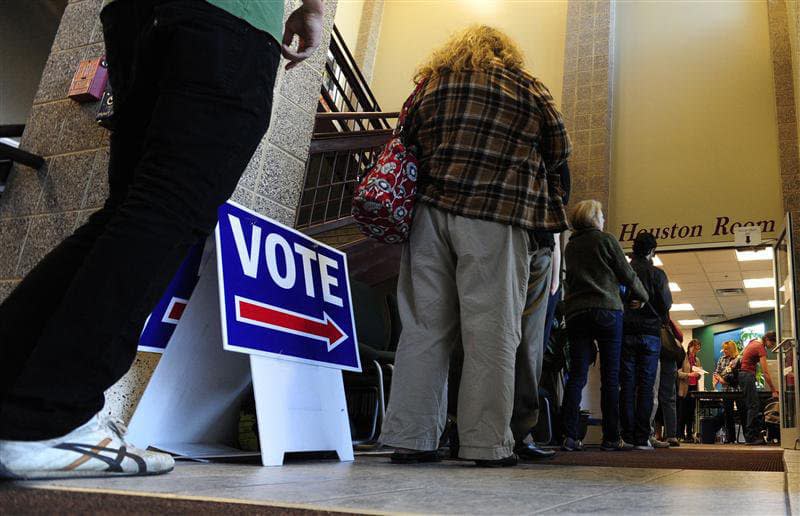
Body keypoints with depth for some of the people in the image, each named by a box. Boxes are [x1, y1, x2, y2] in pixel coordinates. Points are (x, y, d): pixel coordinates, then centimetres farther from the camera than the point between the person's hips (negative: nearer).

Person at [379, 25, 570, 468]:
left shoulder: (432, 84, 17)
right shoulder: (528, 87, 11)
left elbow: (406, 143, 17)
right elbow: (559, 152, 16)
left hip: (431, 211, 3)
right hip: (495, 219, -3)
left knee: (424, 327, 3)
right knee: (491, 332, -2)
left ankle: (410, 438, 4)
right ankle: (487, 444, -1)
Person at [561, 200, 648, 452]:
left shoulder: (570, 247, 15)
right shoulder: (606, 240, 1)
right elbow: (627, 275, 5)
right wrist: (642, 295, 22)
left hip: (575, 312, 4)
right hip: (606, 310, -4)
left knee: (576, 375, 0)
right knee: (610, 377, 1)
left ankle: (570, 436, -7)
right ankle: (611, 438, 3)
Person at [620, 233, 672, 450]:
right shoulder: (657, 273, -1)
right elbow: (666, 304, -1)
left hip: (625, 334, 2)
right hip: (650, 334, -1)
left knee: (627, 385, 3)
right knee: (646, 386, 0)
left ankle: (627, 436, 0)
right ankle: (642, 438, -2)